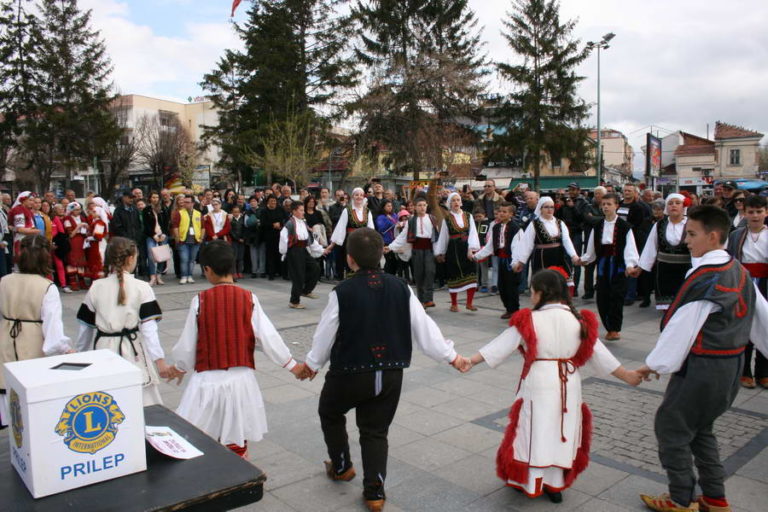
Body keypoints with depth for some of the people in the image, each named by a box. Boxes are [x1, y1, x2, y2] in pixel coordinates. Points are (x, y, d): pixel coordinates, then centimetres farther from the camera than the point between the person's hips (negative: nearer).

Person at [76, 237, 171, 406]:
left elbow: (85, 327, 7)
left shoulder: (96, 287, 1)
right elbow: (149, 328, -13)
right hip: (130, 353, -3)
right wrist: (160, 360, -13)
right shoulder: (141, 288, -8)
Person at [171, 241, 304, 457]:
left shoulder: (200, 300, -8)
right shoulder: (248, 298, -6)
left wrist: (179, 367, 21)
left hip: (207, 380, -1)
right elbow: (268, 336, -5)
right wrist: (291, 364, 7)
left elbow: (187, 343, 0)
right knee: (238, 447, 14)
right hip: (241, 379, 2)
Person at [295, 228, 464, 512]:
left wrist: (312, 363, 14)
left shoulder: (342, 292, -16)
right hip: (390, 374, 3)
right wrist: (450, 356, 11)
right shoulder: (401, 288, -7)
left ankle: (341, 466, 42)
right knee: (375, 431, 18)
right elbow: (424, 327, -2)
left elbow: (325, 334, -4)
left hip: (350, 373, -3)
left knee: (330, 412, 27)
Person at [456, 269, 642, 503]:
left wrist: (471, 360, -1)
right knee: (562, 433, 16)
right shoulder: (580, 321, -2)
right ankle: (555, 485, 26)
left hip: (537, 386, -3)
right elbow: (598, 353, 3)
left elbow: (501, 345, -9)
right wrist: (626, 375, 16)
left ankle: (530, 483, 21)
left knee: (535, 432, 10)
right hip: (569, 387, 3)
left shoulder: (528, 320, -12)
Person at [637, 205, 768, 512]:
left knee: (671, 428, 7)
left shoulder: (704, 281, -22)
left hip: (702, 368, -9)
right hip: (733, 365, 9)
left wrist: (654, 364, -8)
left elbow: (680, 328, -19)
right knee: (699, 428, 24)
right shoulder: (739, 271, 5)